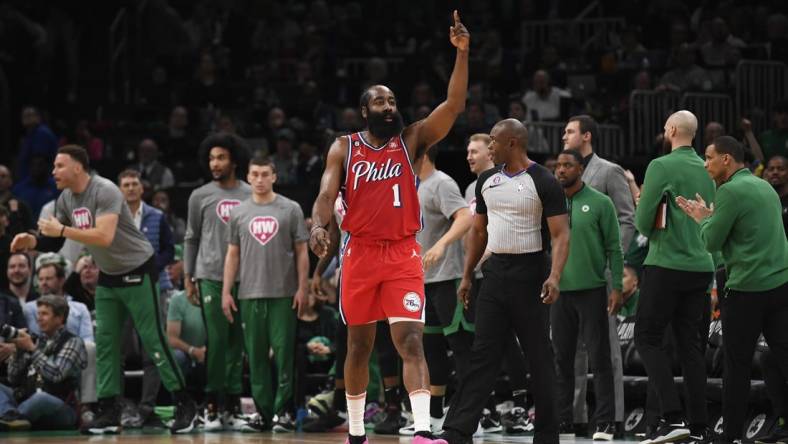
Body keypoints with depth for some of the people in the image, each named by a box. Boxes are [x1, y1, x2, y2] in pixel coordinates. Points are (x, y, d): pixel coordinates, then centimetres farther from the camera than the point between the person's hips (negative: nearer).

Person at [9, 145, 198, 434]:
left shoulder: (105, 191, -24)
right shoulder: (65, 199, 1)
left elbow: (105, 237, -35)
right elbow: (55, 240, 8)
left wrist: (62, 230, -31)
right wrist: (32, 242, -12)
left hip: (137, 272, -8)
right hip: (108, 276, 8)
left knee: (153, 340, -7)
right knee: (104, 342, 4)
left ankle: (184, 406, 0)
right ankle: (109, 412, 6)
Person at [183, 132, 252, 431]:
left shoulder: (251, 195, 7)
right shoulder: (200, 196, 6)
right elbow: (191, 238, 10)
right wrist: (187, 278, 5)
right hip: (211, 277, -1)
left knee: (237, 344, 3)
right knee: (216, 342, -6)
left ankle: (233, 408, 7)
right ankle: (213, 408, -1)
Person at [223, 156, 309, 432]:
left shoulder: (291, 210, 2)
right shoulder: (239, 212, 10)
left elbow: (301, 252, 2)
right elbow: (232, 254, 12)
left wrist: (302, 288, -6)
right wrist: (226, 292, 6)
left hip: (283, 294, -3)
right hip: (249, 294, 3)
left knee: (284, 352, -6)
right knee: (255, 354, 5)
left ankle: (283, 411, -3)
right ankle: (263, 410, 12)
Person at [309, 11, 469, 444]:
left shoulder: (412, 140, 4)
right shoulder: (344, 148, 4)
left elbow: (454, 104, -7)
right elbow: (326, 194, -6)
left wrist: (462, 53, -19)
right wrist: (318, 227, -28)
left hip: (403, 254, -1)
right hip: (360, 253, 1)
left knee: (411, 342, -14)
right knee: (359, 346, 10)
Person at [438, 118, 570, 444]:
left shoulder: (543, 183, -9)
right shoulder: (487, 181, 10)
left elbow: (560, 235, -13)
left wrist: (554, 276, -26)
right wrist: (467, 276, 14)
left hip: (530, 274, -5)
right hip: (496, 272, 5)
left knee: (539, 356, 1)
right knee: (482, 354, 0)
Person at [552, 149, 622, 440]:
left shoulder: (600, 203, -2)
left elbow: (614, 248, -2)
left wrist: (616, 287, -9)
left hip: (592, 290, -4)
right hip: (560, 290, 4)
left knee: (600, 358, -3)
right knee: (562, 359, 7)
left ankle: (605, 424, -2)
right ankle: (563, 422, 13)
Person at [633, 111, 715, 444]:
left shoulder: (661, 166, -9)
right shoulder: (706, 170, 10)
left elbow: (643, 222, -9)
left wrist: (648, 228, 11)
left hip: (667, 264, -6)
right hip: (700, 266, 6)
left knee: (647, 338, 0)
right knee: (690, 343, 9)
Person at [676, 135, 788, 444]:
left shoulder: (730, 191, -9)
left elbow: (712, 242, -7)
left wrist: (702, 219, 10)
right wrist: (709, 217, 22)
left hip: (747, 290, -7)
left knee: (737, 366, 3)